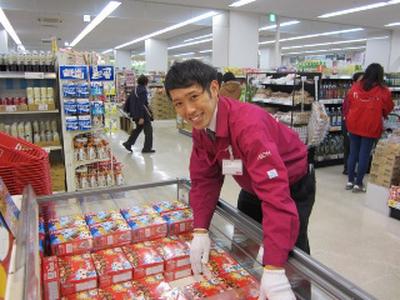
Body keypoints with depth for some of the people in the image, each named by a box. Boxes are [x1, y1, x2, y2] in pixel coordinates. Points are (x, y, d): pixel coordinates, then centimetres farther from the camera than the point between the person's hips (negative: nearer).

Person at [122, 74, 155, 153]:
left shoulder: (135, 90, 10)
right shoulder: (143, 91, -17)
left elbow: (128, 100, 16)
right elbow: (141, 104, -22)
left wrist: (127, 110, 25)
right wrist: (141, 117, -24)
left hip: (135, 113, 9)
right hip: (143, 114, -9)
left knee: (138, 128, 22)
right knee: (148, 129, 3)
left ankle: (128, 144, 20)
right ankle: (147, 148, 7)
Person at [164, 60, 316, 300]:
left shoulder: (248, 123, -40)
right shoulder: (201, 128, -16)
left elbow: (276, 192, -46)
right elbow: (205, 178, -10)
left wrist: (274, 270, -49)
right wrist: (200, 230, -22)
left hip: (292, 186, -7)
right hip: (253, 187, 7)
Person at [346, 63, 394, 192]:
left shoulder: (355, 87, -4)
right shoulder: (384, 91, -10)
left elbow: (347, 105, 6)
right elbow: (388, 109, 3)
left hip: (353, 125, 3)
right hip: (371, 128, -3)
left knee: (353, 153, 13)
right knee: (364, 155, 5)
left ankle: (350, 181, 20)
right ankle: (358, 184, 12)